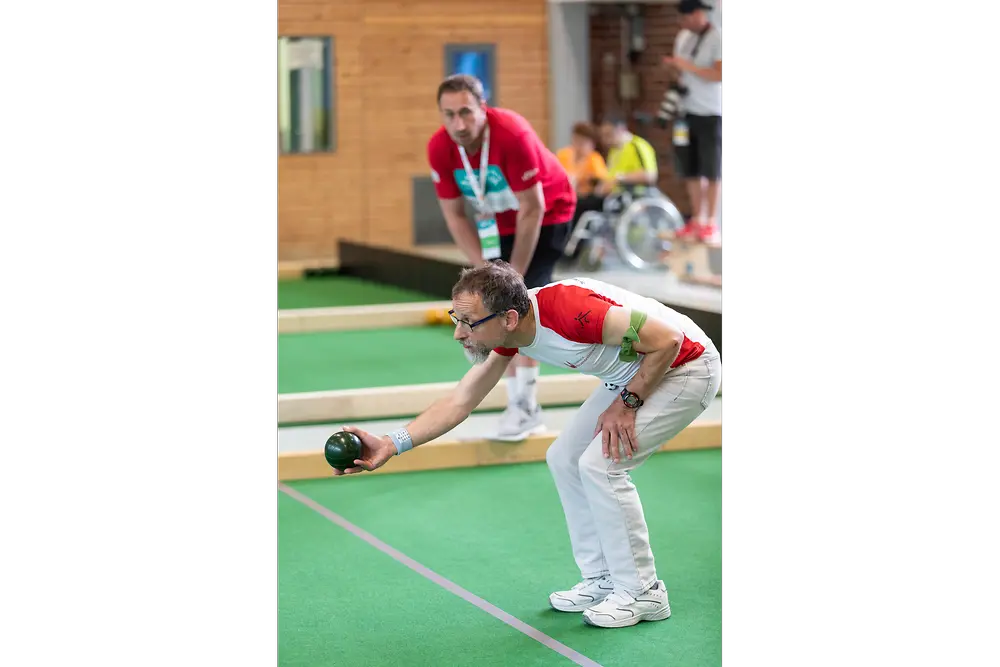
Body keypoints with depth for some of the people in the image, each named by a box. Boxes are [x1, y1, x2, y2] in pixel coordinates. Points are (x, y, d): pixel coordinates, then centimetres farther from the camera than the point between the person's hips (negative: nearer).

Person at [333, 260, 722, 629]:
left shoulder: (569, 309, -37)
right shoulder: (508, 334, -9)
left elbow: (667, 339, -30)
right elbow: (460, 401, -2)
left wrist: (626, 404, -21)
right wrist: (390, 445, -10)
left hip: (684, 366, -9)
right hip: (630, 374, 9)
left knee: (599, 464, -17)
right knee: (564, 459, 8)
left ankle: (642, 592, -2)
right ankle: (604, 581, 18)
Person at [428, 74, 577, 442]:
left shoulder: (513, 135, -35)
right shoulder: (439, 148, -21)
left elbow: (532, 210, -28)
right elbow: (455, 216, -11)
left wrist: (514, 276, -23)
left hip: (548, 213, -5)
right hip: (498, 222, 5)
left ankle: (526, 404, -9)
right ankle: (520, 404, 14)